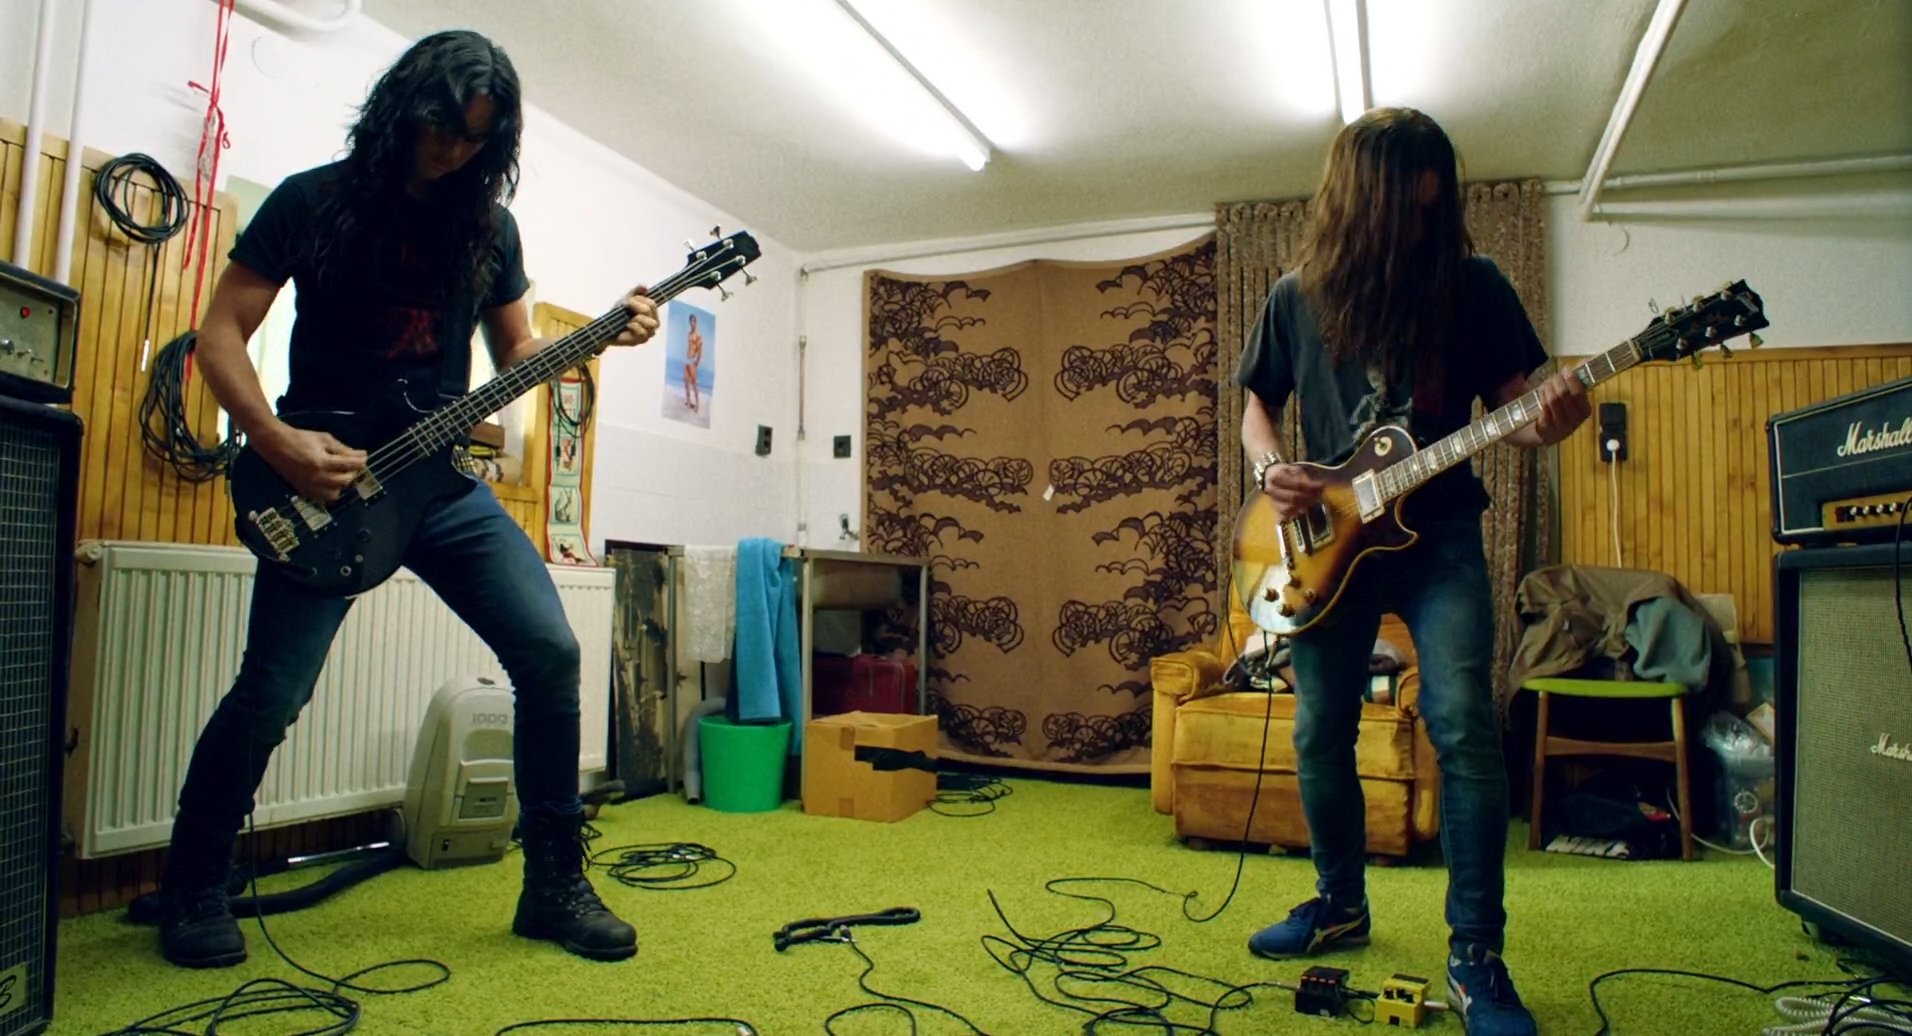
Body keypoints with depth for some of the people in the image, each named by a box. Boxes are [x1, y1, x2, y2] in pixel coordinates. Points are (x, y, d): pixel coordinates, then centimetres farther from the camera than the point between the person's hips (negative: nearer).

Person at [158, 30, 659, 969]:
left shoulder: (489, 226, 8)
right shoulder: (313, 200, -2)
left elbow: (514, 353, 12)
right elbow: (220, 333, -2)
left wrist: (602, 336, -7)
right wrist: (278, 443, -18)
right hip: (321, 478, -3)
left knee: (550, 652, -9)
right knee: (271, 693, -6)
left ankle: (554, 884, 5)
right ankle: (192, 888, 23)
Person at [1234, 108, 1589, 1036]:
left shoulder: (1473, 283, 0)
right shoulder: (1298, 294, 5)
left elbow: (1514, 404, 1)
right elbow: (1257, 401, 14)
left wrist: (1549, 421, -22)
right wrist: (1271, 467, -6)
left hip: (1439, 532, -2)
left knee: (1463, 726, -15)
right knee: (1320, 733, 7)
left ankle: (1476, 955, 0)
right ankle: (1342, 904, 29)